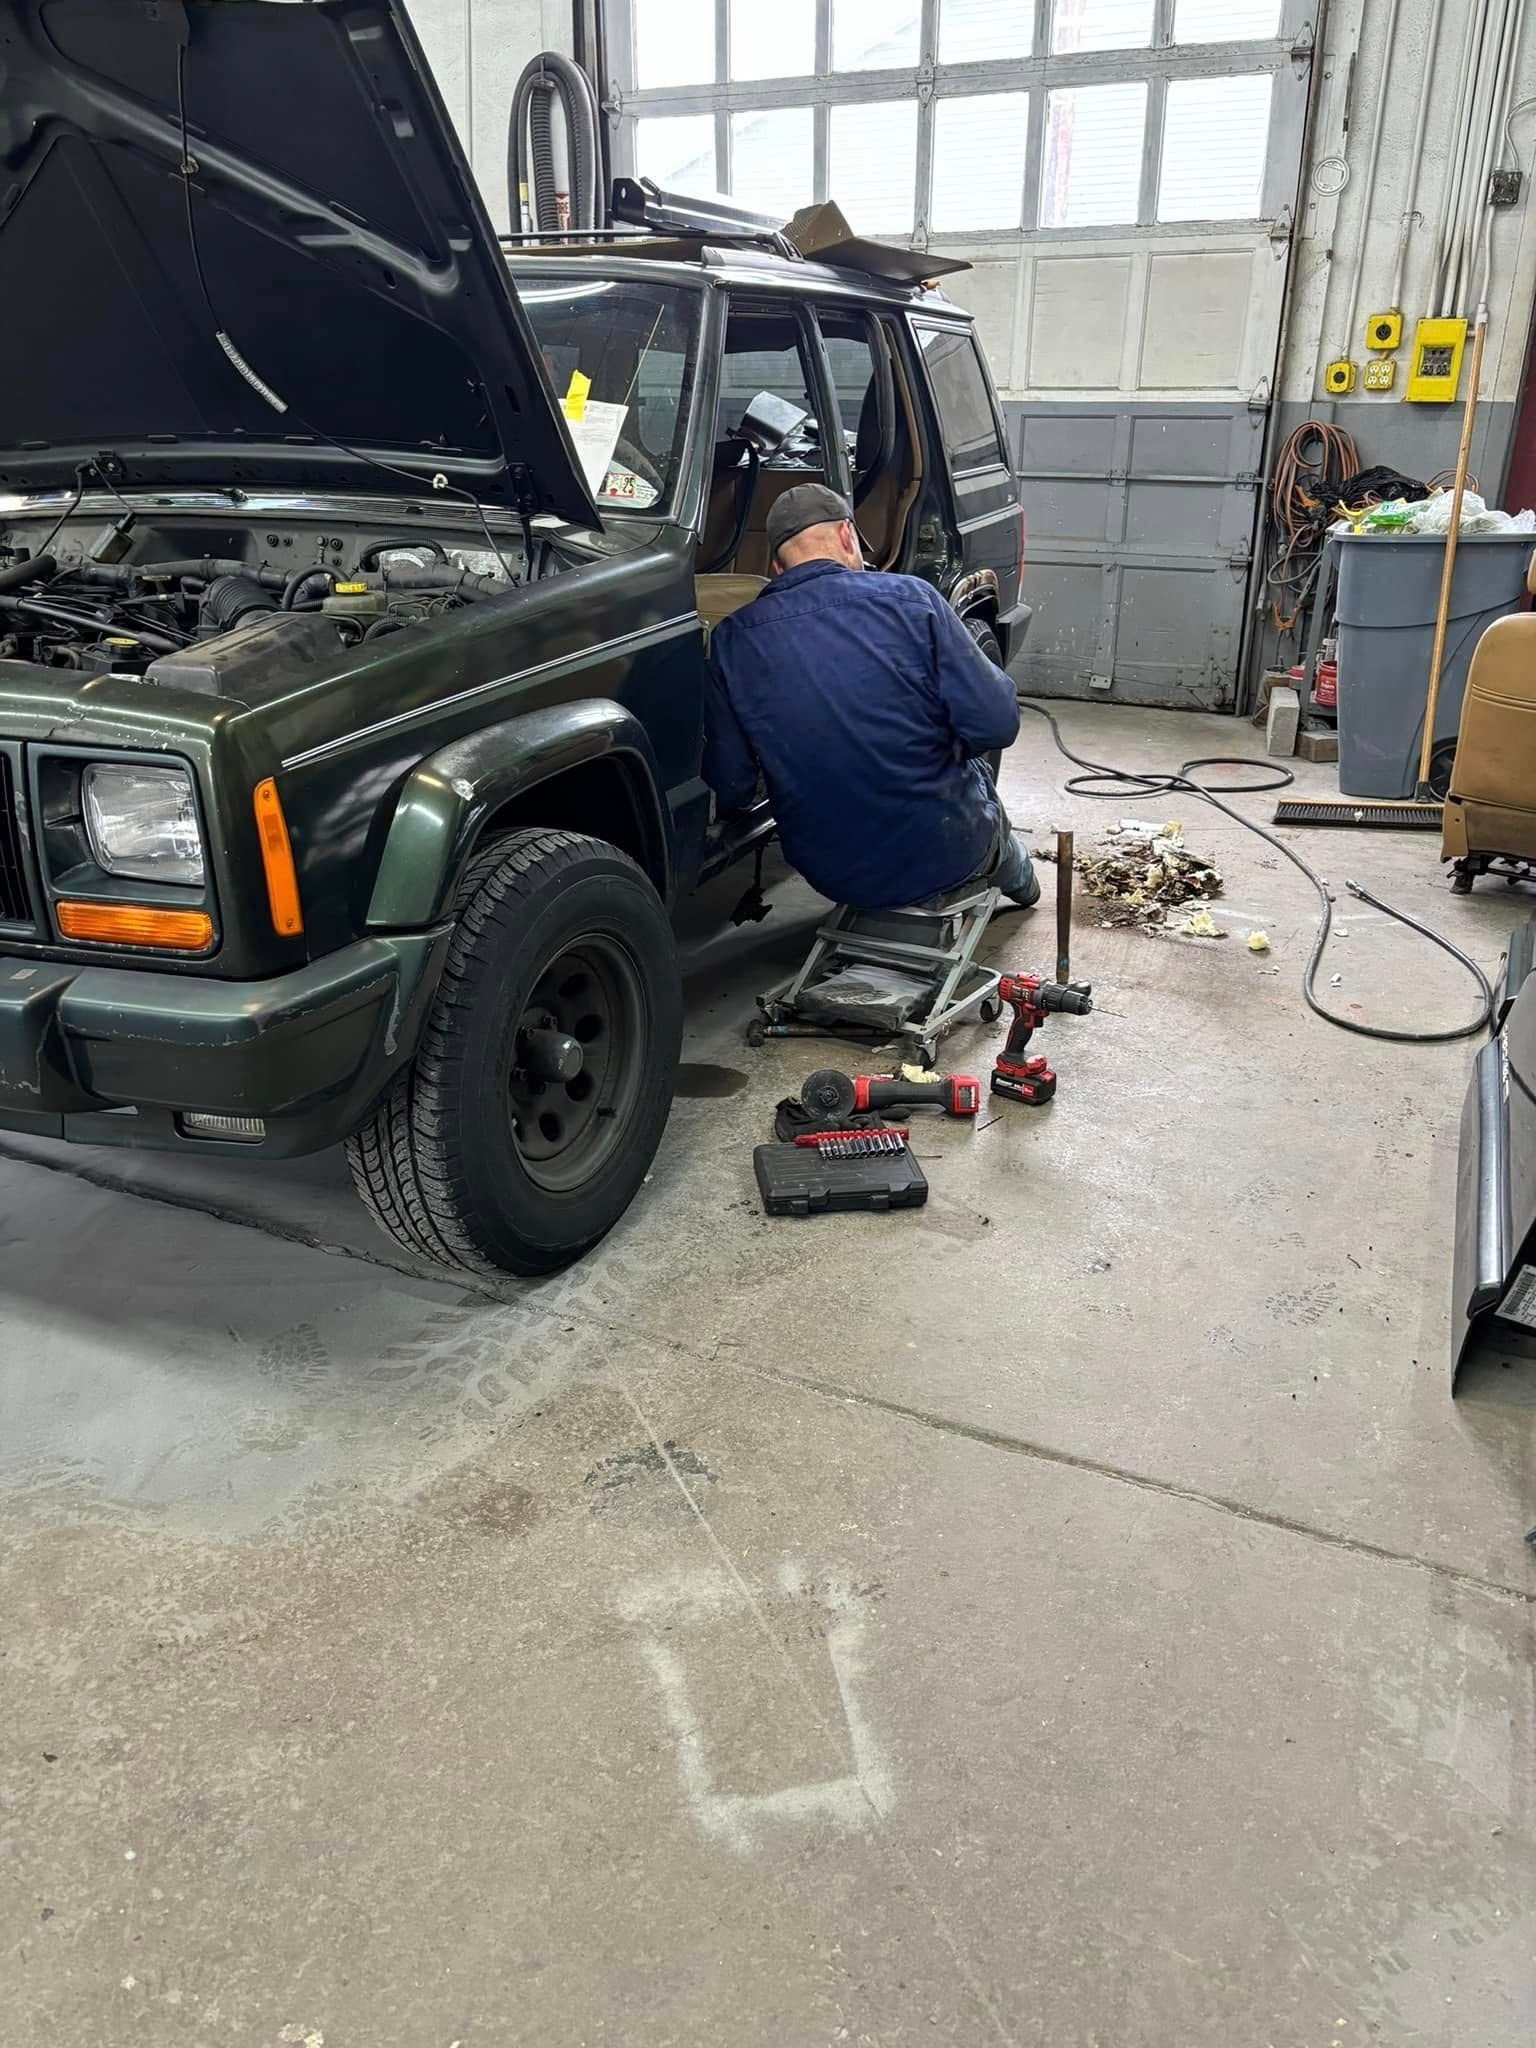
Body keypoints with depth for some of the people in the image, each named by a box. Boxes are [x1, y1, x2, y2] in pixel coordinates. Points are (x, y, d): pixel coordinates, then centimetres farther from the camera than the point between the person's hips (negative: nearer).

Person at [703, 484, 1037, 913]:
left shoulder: (731, 640, -7)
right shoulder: (911, 599, -14)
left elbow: (728, 788, -5)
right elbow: (996, 724, -15)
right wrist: (944, 744, 8)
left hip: (833, 875, 2)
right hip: (944, 855, -2)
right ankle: (1013, 869, 54)